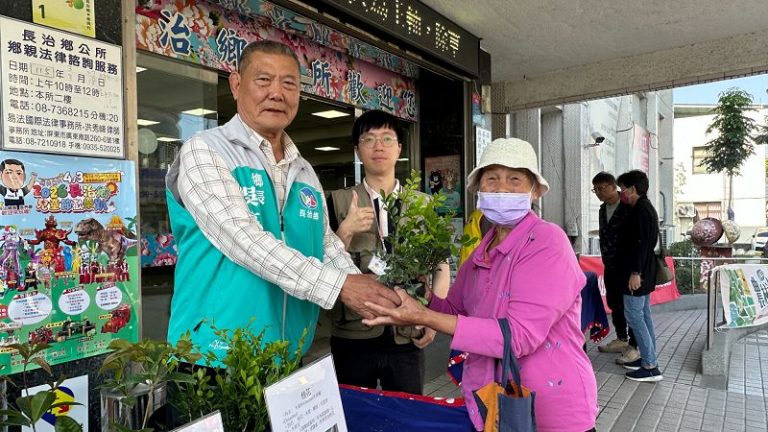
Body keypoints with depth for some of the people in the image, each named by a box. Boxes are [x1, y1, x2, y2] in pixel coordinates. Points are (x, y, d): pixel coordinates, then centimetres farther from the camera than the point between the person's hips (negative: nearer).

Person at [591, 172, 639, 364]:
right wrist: (605, 258, 16)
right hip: (609, 265, 8)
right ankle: (621, 339, 29)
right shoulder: (603, 209, 11)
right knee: (614, 304, 15)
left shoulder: (628, 208, -13)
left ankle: (634, 346, 8)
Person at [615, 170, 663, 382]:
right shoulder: (647, 208, 16)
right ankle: (647, 358, 21)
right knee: (644, 315, 14)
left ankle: (651, 367, -3)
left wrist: (635, 273, -24)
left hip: (637, 273, -11)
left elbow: (640, 244, -23)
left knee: (634, 316, -7)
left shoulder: (640, 210, -16)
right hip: (645, 272, 11)